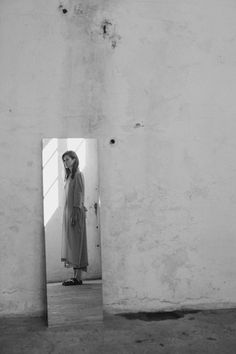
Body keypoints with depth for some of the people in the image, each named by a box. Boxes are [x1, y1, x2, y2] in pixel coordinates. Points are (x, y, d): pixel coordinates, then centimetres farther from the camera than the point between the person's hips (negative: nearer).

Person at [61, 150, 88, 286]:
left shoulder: (78, 175, -6)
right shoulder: (69, 176, 19)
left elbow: (79, 196, -13)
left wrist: (75, 214, -20)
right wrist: (68, 215, 12)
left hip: (75, 212, -9)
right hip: (68, 211, 9)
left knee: (76, 243, -9)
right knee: (71, 243, 6)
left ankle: (78, 277, -7)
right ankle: (76, 275, 9)